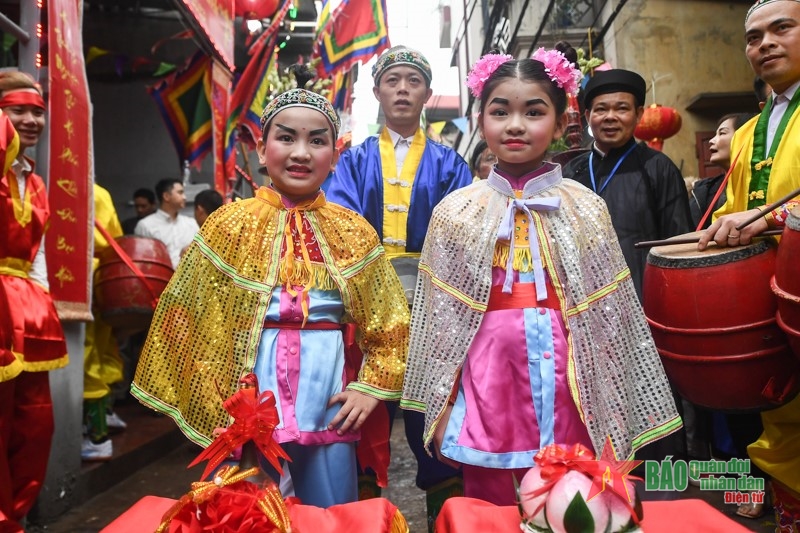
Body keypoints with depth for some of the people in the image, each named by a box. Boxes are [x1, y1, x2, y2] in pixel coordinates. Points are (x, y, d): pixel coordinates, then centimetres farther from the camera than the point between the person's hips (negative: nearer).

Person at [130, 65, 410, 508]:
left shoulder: (353, 232, 3)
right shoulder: (230, 224, -2)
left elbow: (389, 324, 6)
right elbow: (189, 318, -1)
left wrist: (371, 388, -3)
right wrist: (213, 404, -4)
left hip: (329, 398, 2)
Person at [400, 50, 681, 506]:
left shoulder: (587, 208, 1)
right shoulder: (456, 211, 1)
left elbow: (612, 316, 3)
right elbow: (438, 316, 4)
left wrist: (614, 413, 4)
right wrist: (440, 405, 5)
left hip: (566, 379, 0)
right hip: (487, 376, 0)